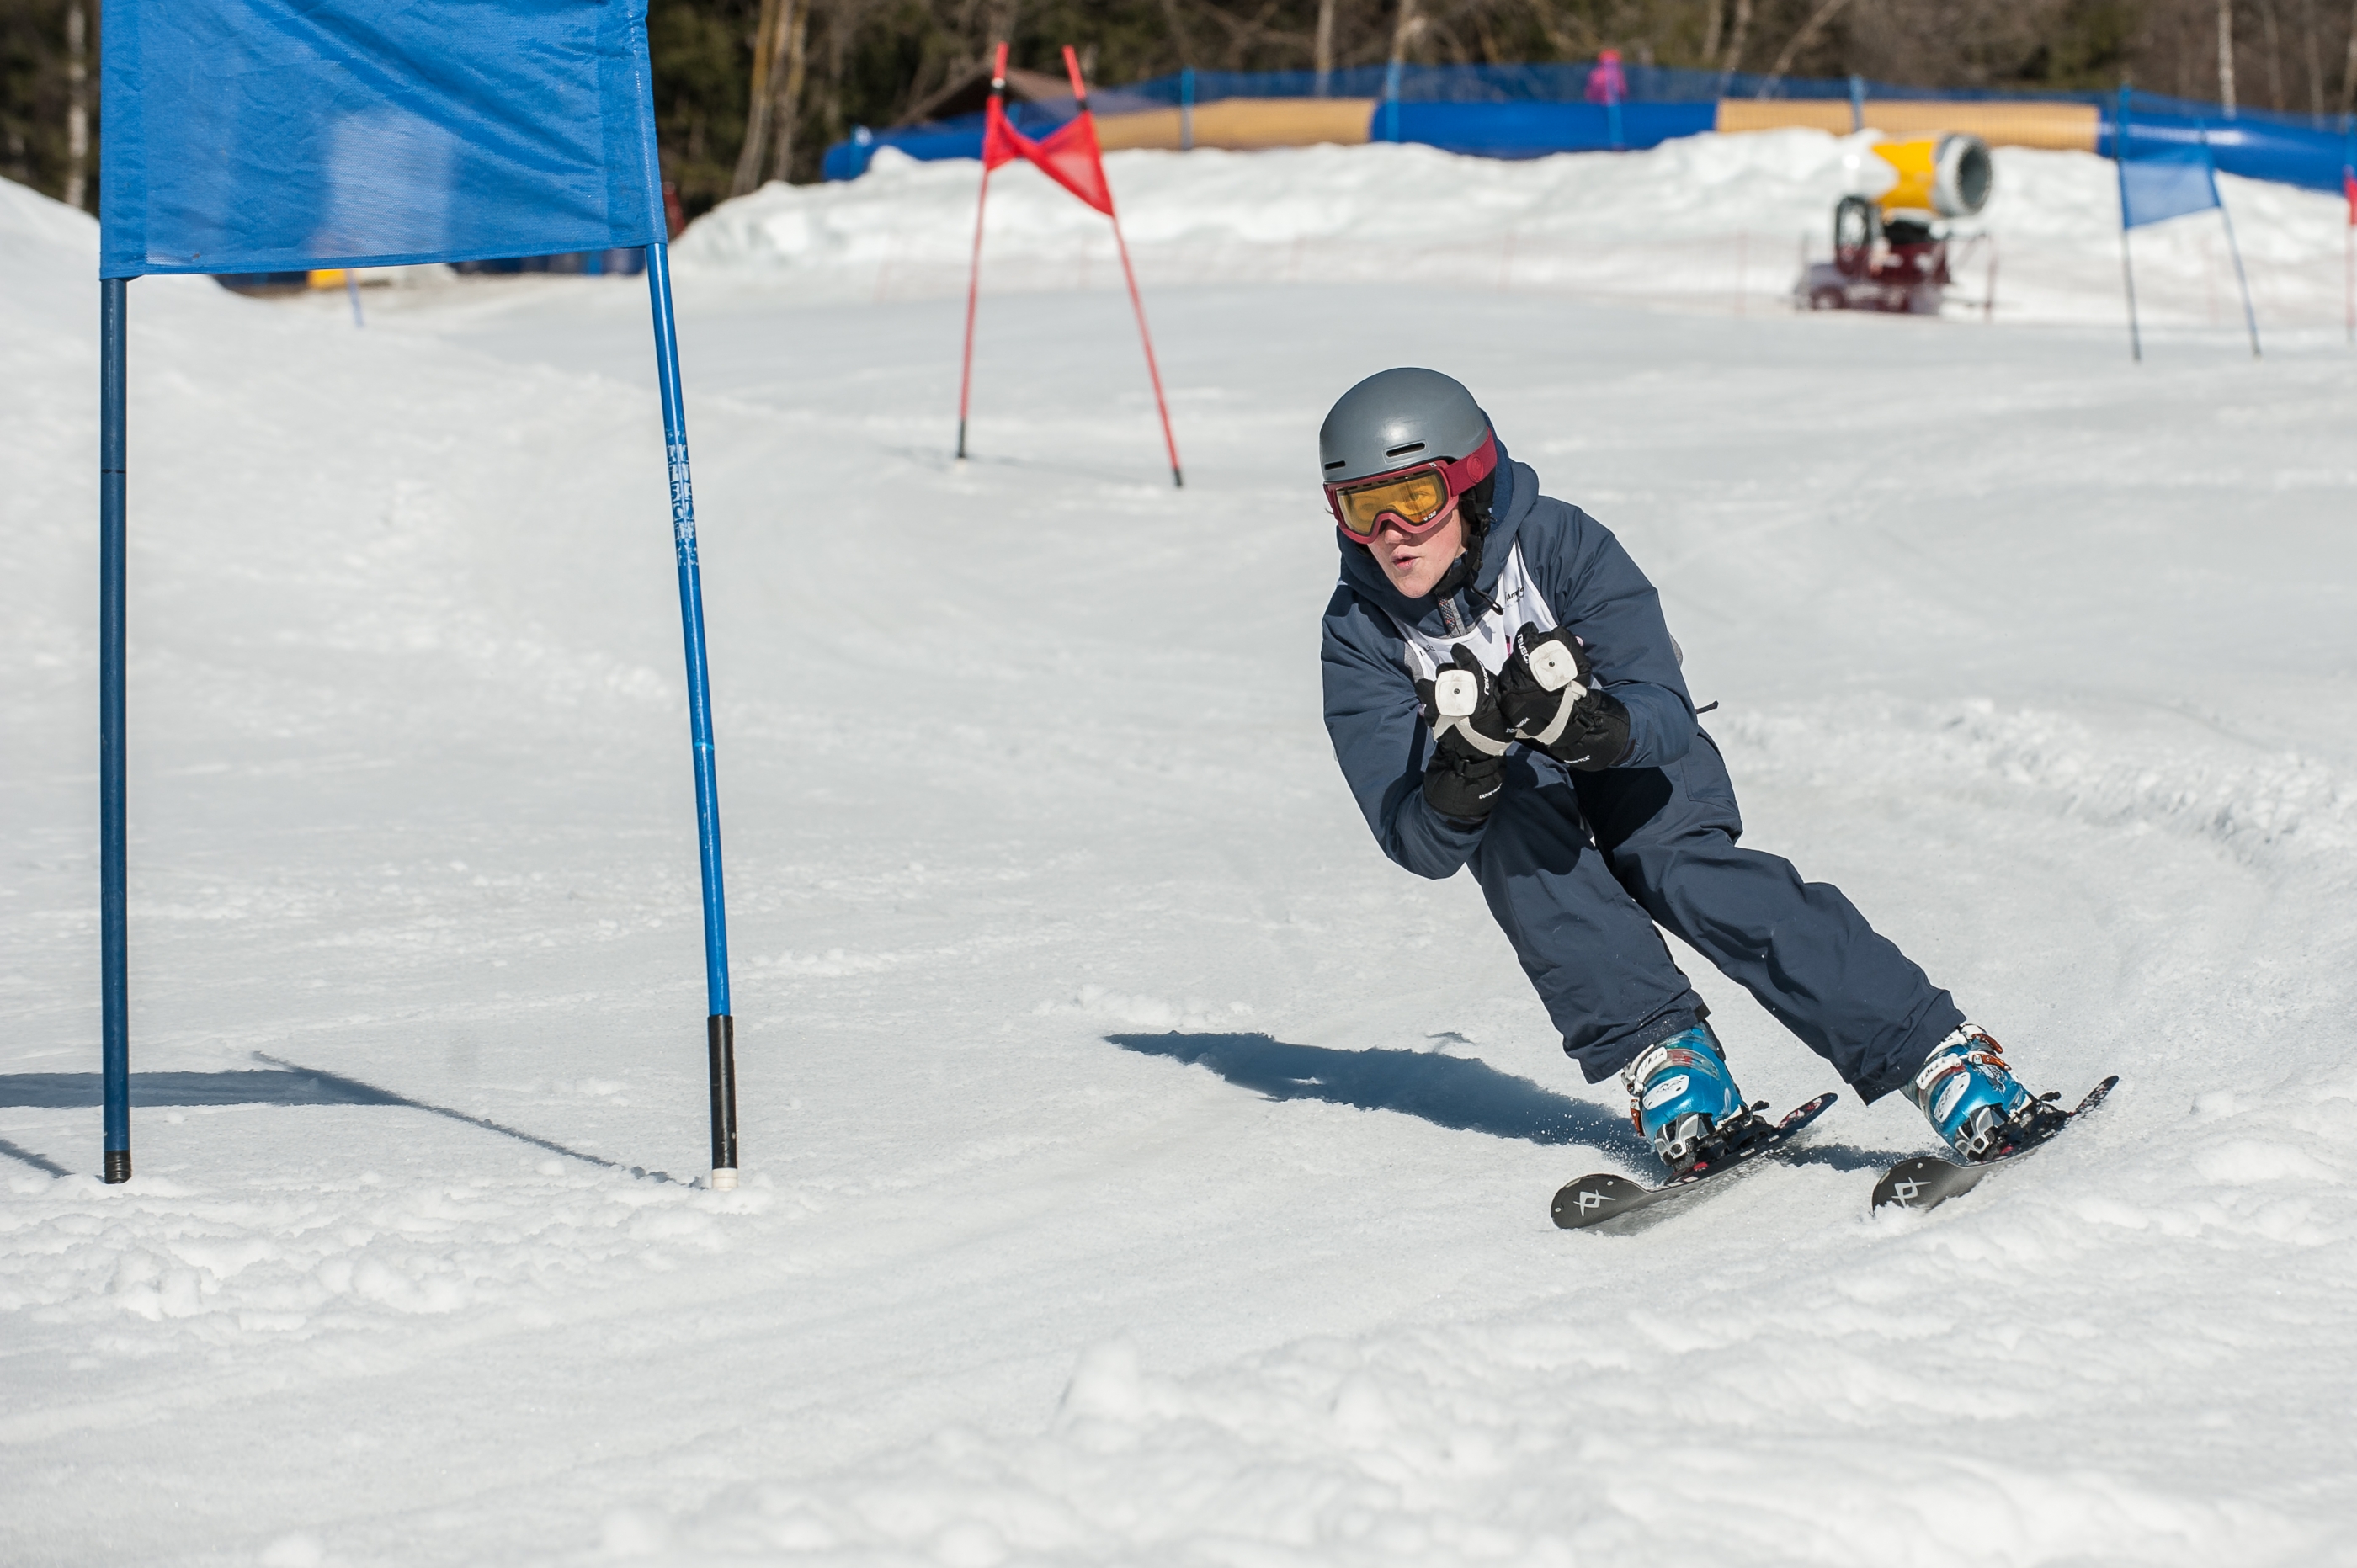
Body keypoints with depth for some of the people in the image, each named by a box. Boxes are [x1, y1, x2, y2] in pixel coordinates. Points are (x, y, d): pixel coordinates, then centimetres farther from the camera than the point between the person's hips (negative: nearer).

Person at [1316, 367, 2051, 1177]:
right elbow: (1417, 843, -24)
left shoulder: (1563, 545, -23)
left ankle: (1938, 1055, -33)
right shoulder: (1359, 632, -18)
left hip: (1636, 774, -2)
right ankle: (1657, 1050, -34)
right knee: (1515, 813, -32)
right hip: (1508, 808, 2)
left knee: (1693, 873, -29)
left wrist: (1591, 728, -50)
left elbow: (1666, 713, -28)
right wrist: (1462, 777, -46)